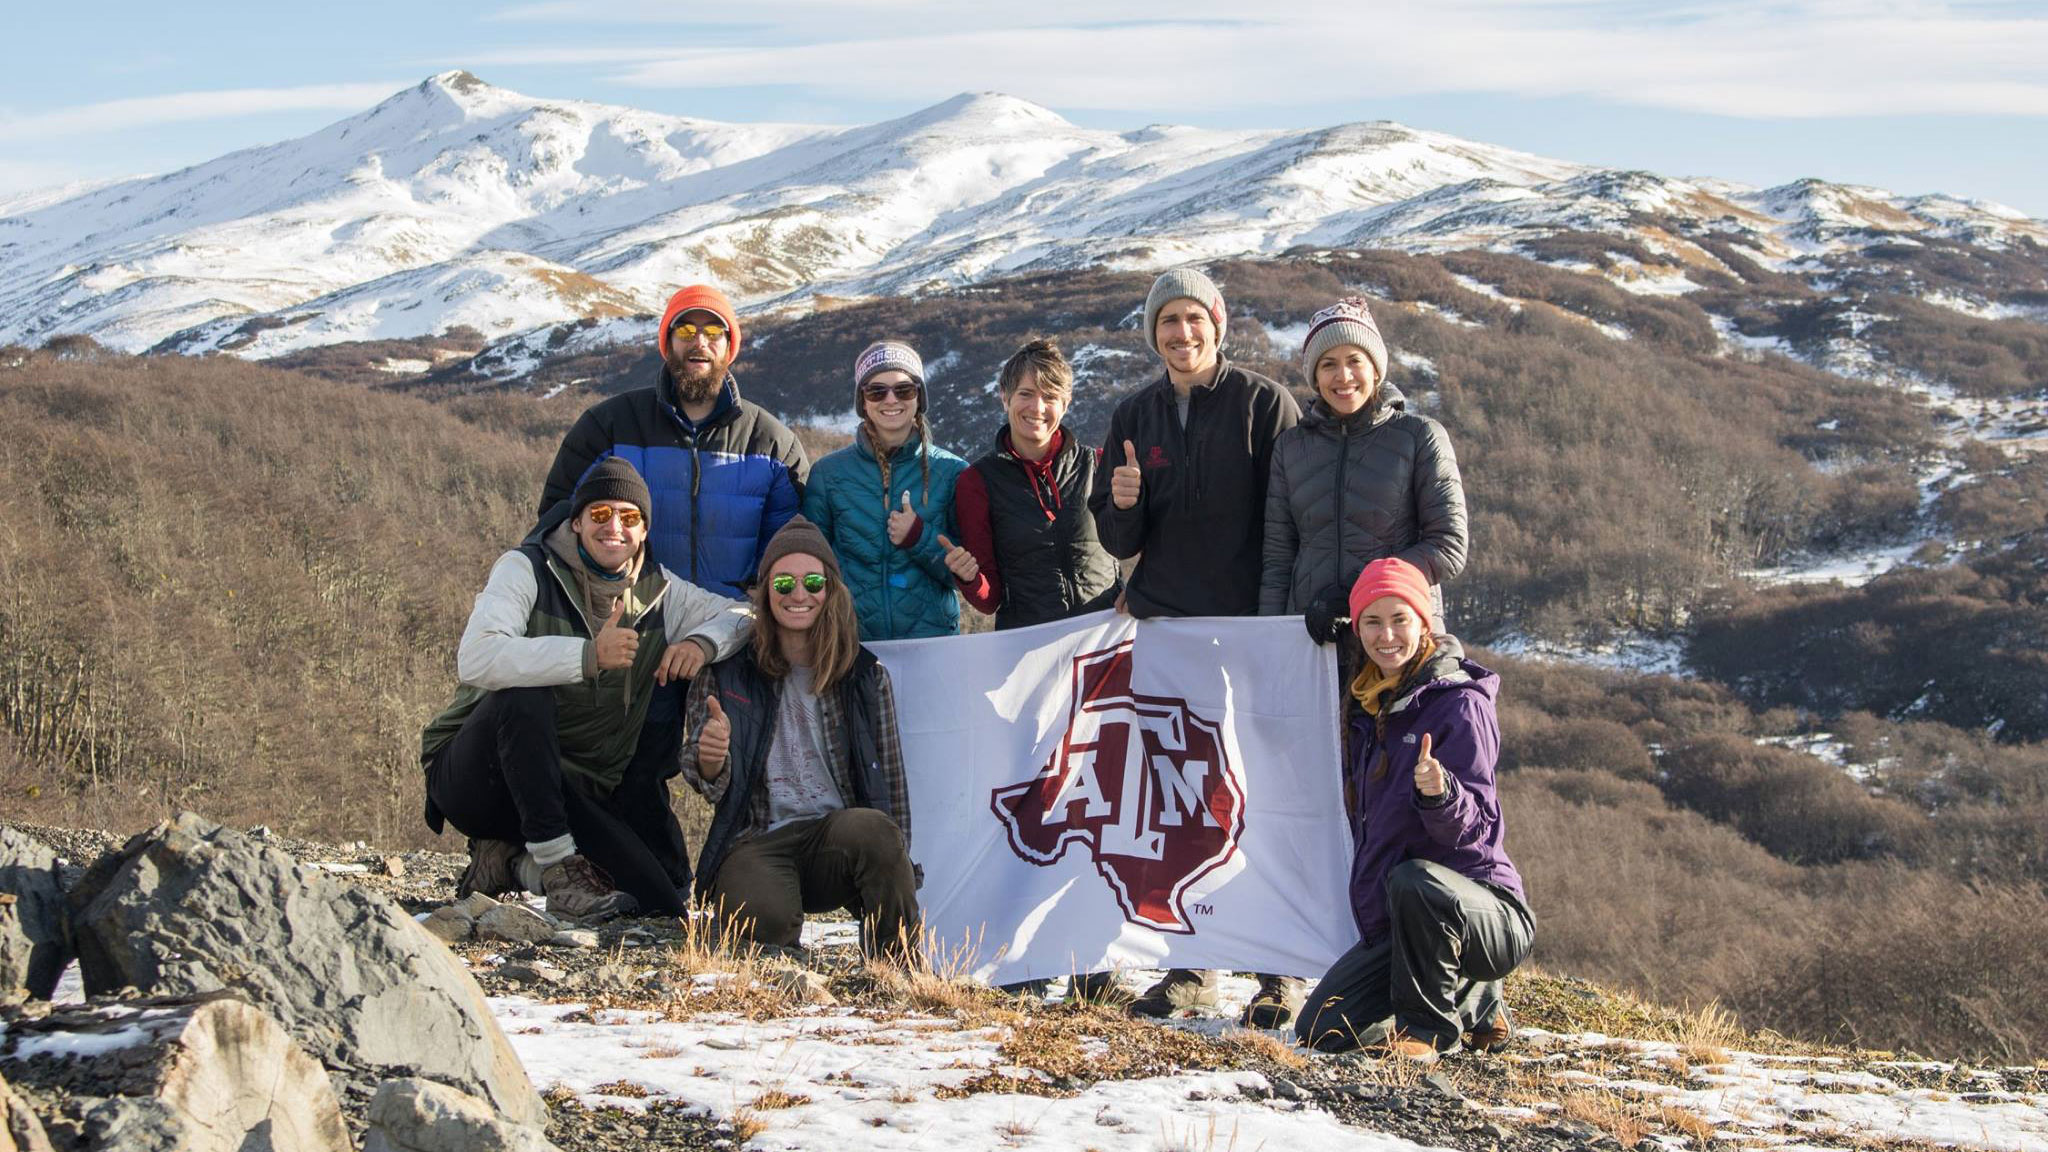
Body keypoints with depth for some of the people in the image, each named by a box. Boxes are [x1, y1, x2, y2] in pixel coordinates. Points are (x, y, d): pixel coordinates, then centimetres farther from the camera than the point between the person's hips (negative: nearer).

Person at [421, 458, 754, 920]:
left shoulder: (658, 591, 5)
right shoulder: (526, 570, -12)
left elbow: (744, 615, 9)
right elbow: (475, 660, -28)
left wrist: (702, 642, -14)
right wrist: (588, 655, -37)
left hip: (577, 789, 5)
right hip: (477, 775, -4)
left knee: (668, 891, -14)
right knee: (524, 697, -36)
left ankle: (517, 862, 6)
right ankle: (558, 865, -26)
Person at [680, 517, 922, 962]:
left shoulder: (866, 675, 11)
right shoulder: (725, 673, 8)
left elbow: (891, 784, 14)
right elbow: (713, 787, 1)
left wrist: (894, 871, 1)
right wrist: (709, 762, -24)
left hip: (843, 842, 2)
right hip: (755, 845, -2)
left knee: (871, 828, -35)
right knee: (761, 918, -37)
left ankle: (902, 975, -19)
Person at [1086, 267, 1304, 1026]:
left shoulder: (1263, 404, -1)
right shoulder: (1134, 416, 13)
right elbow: (1119, 543, 14)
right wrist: (1123, 505, -9)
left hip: (1249, 625, -4)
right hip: (1162, 625, 5)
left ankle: (1279, 970, 0)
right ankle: (1190, 963, 13)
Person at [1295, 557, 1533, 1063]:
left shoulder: (1460, 704, -12)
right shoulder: (1371, 708, 11)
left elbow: (1473, 827, -20)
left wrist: (1439, 793, -39)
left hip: (1489, 915, -7)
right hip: (1387, 924, 7)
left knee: (1415, 881, -39)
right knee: (1320, 1031, -6)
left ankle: (1427, 1025, -13)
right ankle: (1474, 1004, 16)